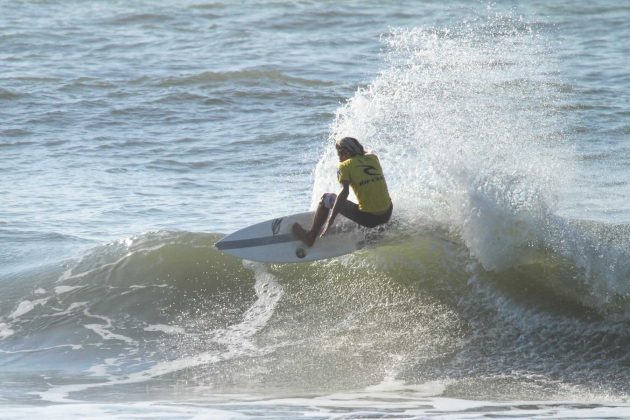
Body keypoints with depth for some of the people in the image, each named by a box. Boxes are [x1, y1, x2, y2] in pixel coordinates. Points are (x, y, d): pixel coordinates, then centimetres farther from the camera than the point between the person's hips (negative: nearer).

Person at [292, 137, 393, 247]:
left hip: (367, 217, -5)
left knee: (326, 198, 14)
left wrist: (330, 221, -19)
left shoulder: (345, 166, -3)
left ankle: (310, 237, 22)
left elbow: (344, 191, -17)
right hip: (387, 215, 5)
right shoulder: (373, 158, 10)